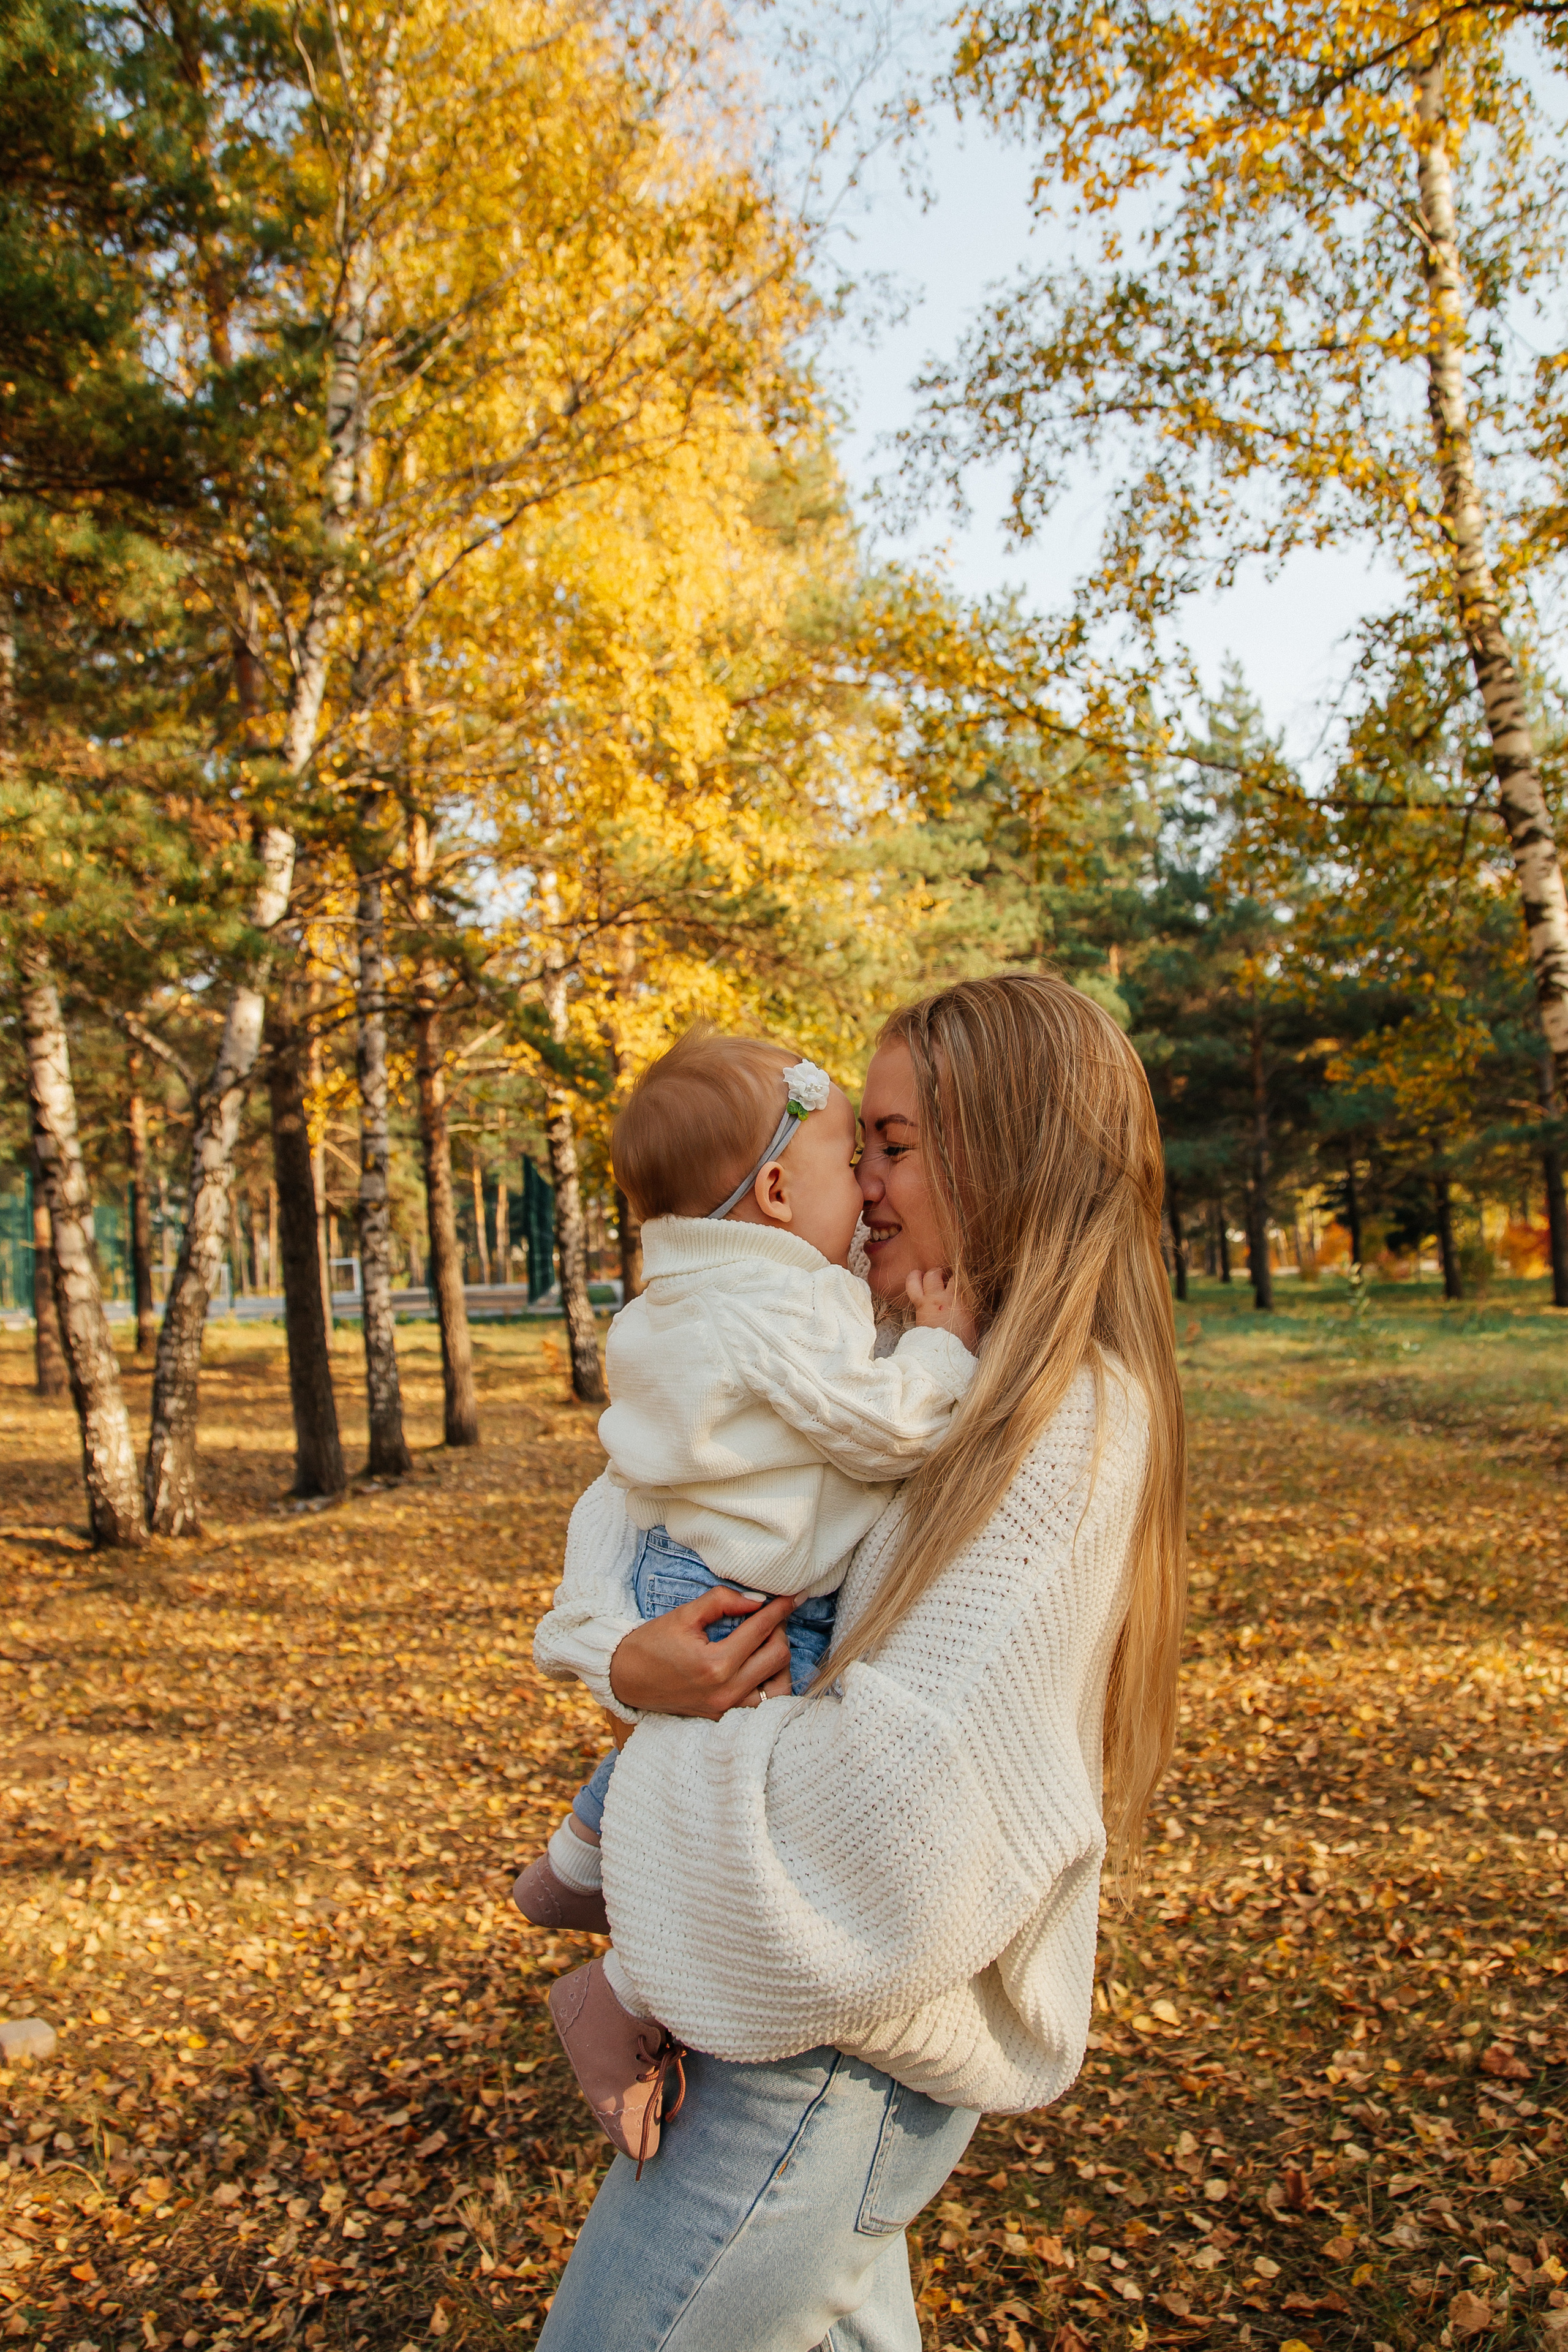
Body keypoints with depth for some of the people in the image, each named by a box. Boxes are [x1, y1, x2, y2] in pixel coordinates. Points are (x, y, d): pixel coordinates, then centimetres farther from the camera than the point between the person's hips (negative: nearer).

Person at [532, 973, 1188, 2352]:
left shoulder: (1066, 1428, -23)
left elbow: (893, 1802, -28)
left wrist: (646, 1694, -16)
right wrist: (620, 1647, -10)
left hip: (851, 2047, -8)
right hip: (833, 2010, 8)